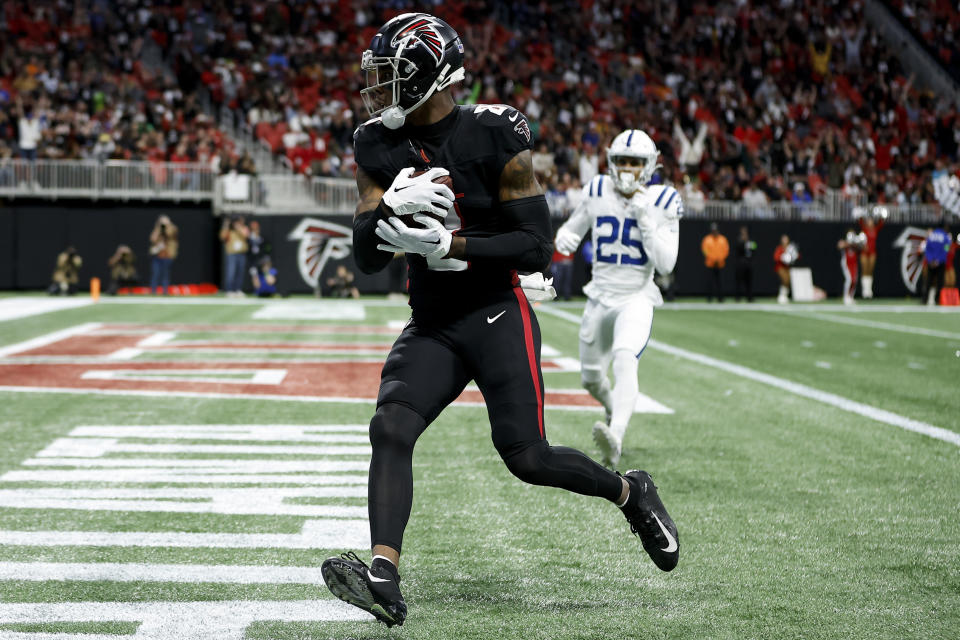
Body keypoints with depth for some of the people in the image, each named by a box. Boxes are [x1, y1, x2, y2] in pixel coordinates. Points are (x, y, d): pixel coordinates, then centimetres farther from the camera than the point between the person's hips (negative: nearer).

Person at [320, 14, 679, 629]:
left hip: (498, 318, -4)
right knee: (390, 428, -18)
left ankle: (632, 492, 20)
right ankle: (384, 578, -25)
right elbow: (368, 258, 0)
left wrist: (447, 244, -24)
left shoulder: (496, 138, -14)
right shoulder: (380, 147, 1)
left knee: (527, 457, -8)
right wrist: (394, 208, -21)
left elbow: (537, 248, -14)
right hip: (431, 327, 5)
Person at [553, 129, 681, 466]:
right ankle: (615, 410, 51)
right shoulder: (597, 192, -1)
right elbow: (572, 228, 14)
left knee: (625, 360, -32)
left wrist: (645, 219, -22)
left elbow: (666, 264, -14)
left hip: (637, 298, -4)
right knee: (591, 378, 17)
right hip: (601, 297, 4)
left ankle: (616, 438, -49)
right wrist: (563, 238, -10)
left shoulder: (662, 202, -9)